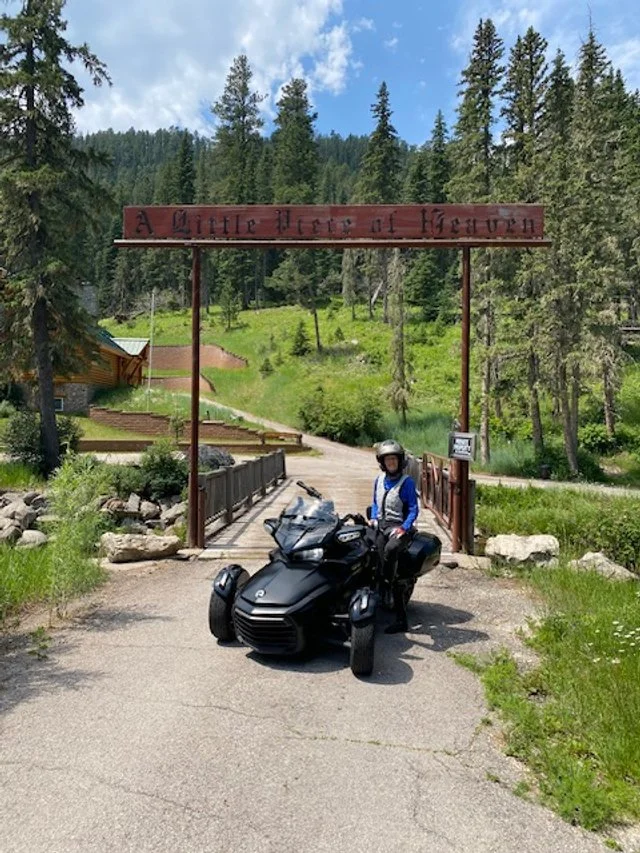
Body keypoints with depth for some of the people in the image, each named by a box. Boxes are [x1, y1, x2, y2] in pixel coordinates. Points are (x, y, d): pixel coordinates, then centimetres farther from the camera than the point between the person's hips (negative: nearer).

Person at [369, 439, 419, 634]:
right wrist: (373, 518, 7)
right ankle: (401, 619, 1)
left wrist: (404, 527, -19)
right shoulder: (379, 480, 13)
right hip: (381, 526, 4)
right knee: (390, 570, -4)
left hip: (400, 527, -4)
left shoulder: (407, 482, -5)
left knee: (390, 549, -39)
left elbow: (413, 509, -6)